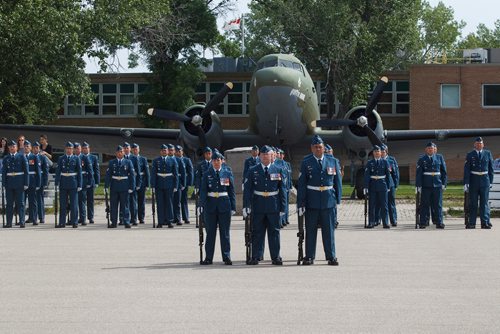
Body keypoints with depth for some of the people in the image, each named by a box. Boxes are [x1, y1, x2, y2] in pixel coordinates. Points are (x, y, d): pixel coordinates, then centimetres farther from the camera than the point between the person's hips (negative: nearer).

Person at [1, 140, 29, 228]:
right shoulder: (6, 158, 9)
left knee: (20, 203, -1)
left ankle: (22, 222, -1)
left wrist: (26, 183, -5)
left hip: (19, 184, -2)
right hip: (9, 183, 2)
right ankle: (9, 222, 8)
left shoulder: (22, 157, 3)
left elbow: (26, 171, 1)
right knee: (9, 203, 5)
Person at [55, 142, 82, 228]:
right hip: (63, 183, 1)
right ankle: (62, 222, 9)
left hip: (73, 183, -1)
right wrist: (57, 183, -6)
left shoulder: (76, 158, 4)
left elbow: (79, 172, 3)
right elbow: (58, 171, 3)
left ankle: (74, 222, 5)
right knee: (62, 204, 4)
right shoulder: (61, 159, 7)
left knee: (74, 203, 0)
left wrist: (79, 185, -2)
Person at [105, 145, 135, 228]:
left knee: (125, 205, -1)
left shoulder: (128, 162, 3)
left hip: (124, 187, -2)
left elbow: (132, 175, 2)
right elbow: (108, 175, 4)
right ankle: (113, 223, 12)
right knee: (113, 205, 5)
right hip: (114, 186, 2)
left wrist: (132, 187, -5)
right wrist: (106, 186, -5)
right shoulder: (112, 163, 7)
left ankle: (127, 222, 3)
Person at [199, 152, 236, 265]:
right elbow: (203, 191, -3)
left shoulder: (227, 173, 4)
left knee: (225, 232, 2)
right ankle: (208, 258, 11)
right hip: (210, 205, 1)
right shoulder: (207, 174, 5)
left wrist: (233, 207, 0)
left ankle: (227, 257, 7)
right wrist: (201, 205, -16)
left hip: (224, 205, -1)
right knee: (210, 232, 5)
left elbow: (232, 191, 4)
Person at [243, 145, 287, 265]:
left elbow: (283, 189, 6)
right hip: (258, 206, 0)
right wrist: (246, 205, -8)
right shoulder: (252, 171, 4)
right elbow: (247, 189, 0)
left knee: (274, 232, 3)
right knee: (257, 232, 3)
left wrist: (283, 207, 1)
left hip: (273, 206, 0)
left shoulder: (278, 170, 5)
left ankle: (276, 257, 9)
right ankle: (256, 257, 8)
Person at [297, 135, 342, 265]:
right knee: (310, 230, 5)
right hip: (312, 201, -1)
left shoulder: (333, 161, 5)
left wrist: (338, 200, 5)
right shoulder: (306, 162, 0)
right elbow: (301, 184, -2)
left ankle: (331, 257, 9)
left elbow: (338, 182, 9)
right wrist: (300, 203, -6)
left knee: (329, 230, 3)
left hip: (329, 201, 1)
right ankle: (309, 257, 12)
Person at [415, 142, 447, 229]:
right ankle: (423, 222, 4)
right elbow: (419, 173, 3)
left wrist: (444, 183, 4)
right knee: (425, 204, 0)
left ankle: (439, 223, 4)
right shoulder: (422, 160, 5)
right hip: (426, 185, -1)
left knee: (438, 204, 1)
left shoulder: (439, 158, 9)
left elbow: (444, 172, 11)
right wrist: (419, 186, -3)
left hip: (437, 185, 1)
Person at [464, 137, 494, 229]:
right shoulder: (470, 155, 2)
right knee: (472, 203, 4)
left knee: (484, 202, -1)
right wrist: (466, 183, -10)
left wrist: (491, 181, 4)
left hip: (485, 180, 1)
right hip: (473, 180, 0)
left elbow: (491, 168, 8)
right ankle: (471, 223, 9)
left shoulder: (488, 154, 6)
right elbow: (466, 170, -2)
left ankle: (485, 222, 1)